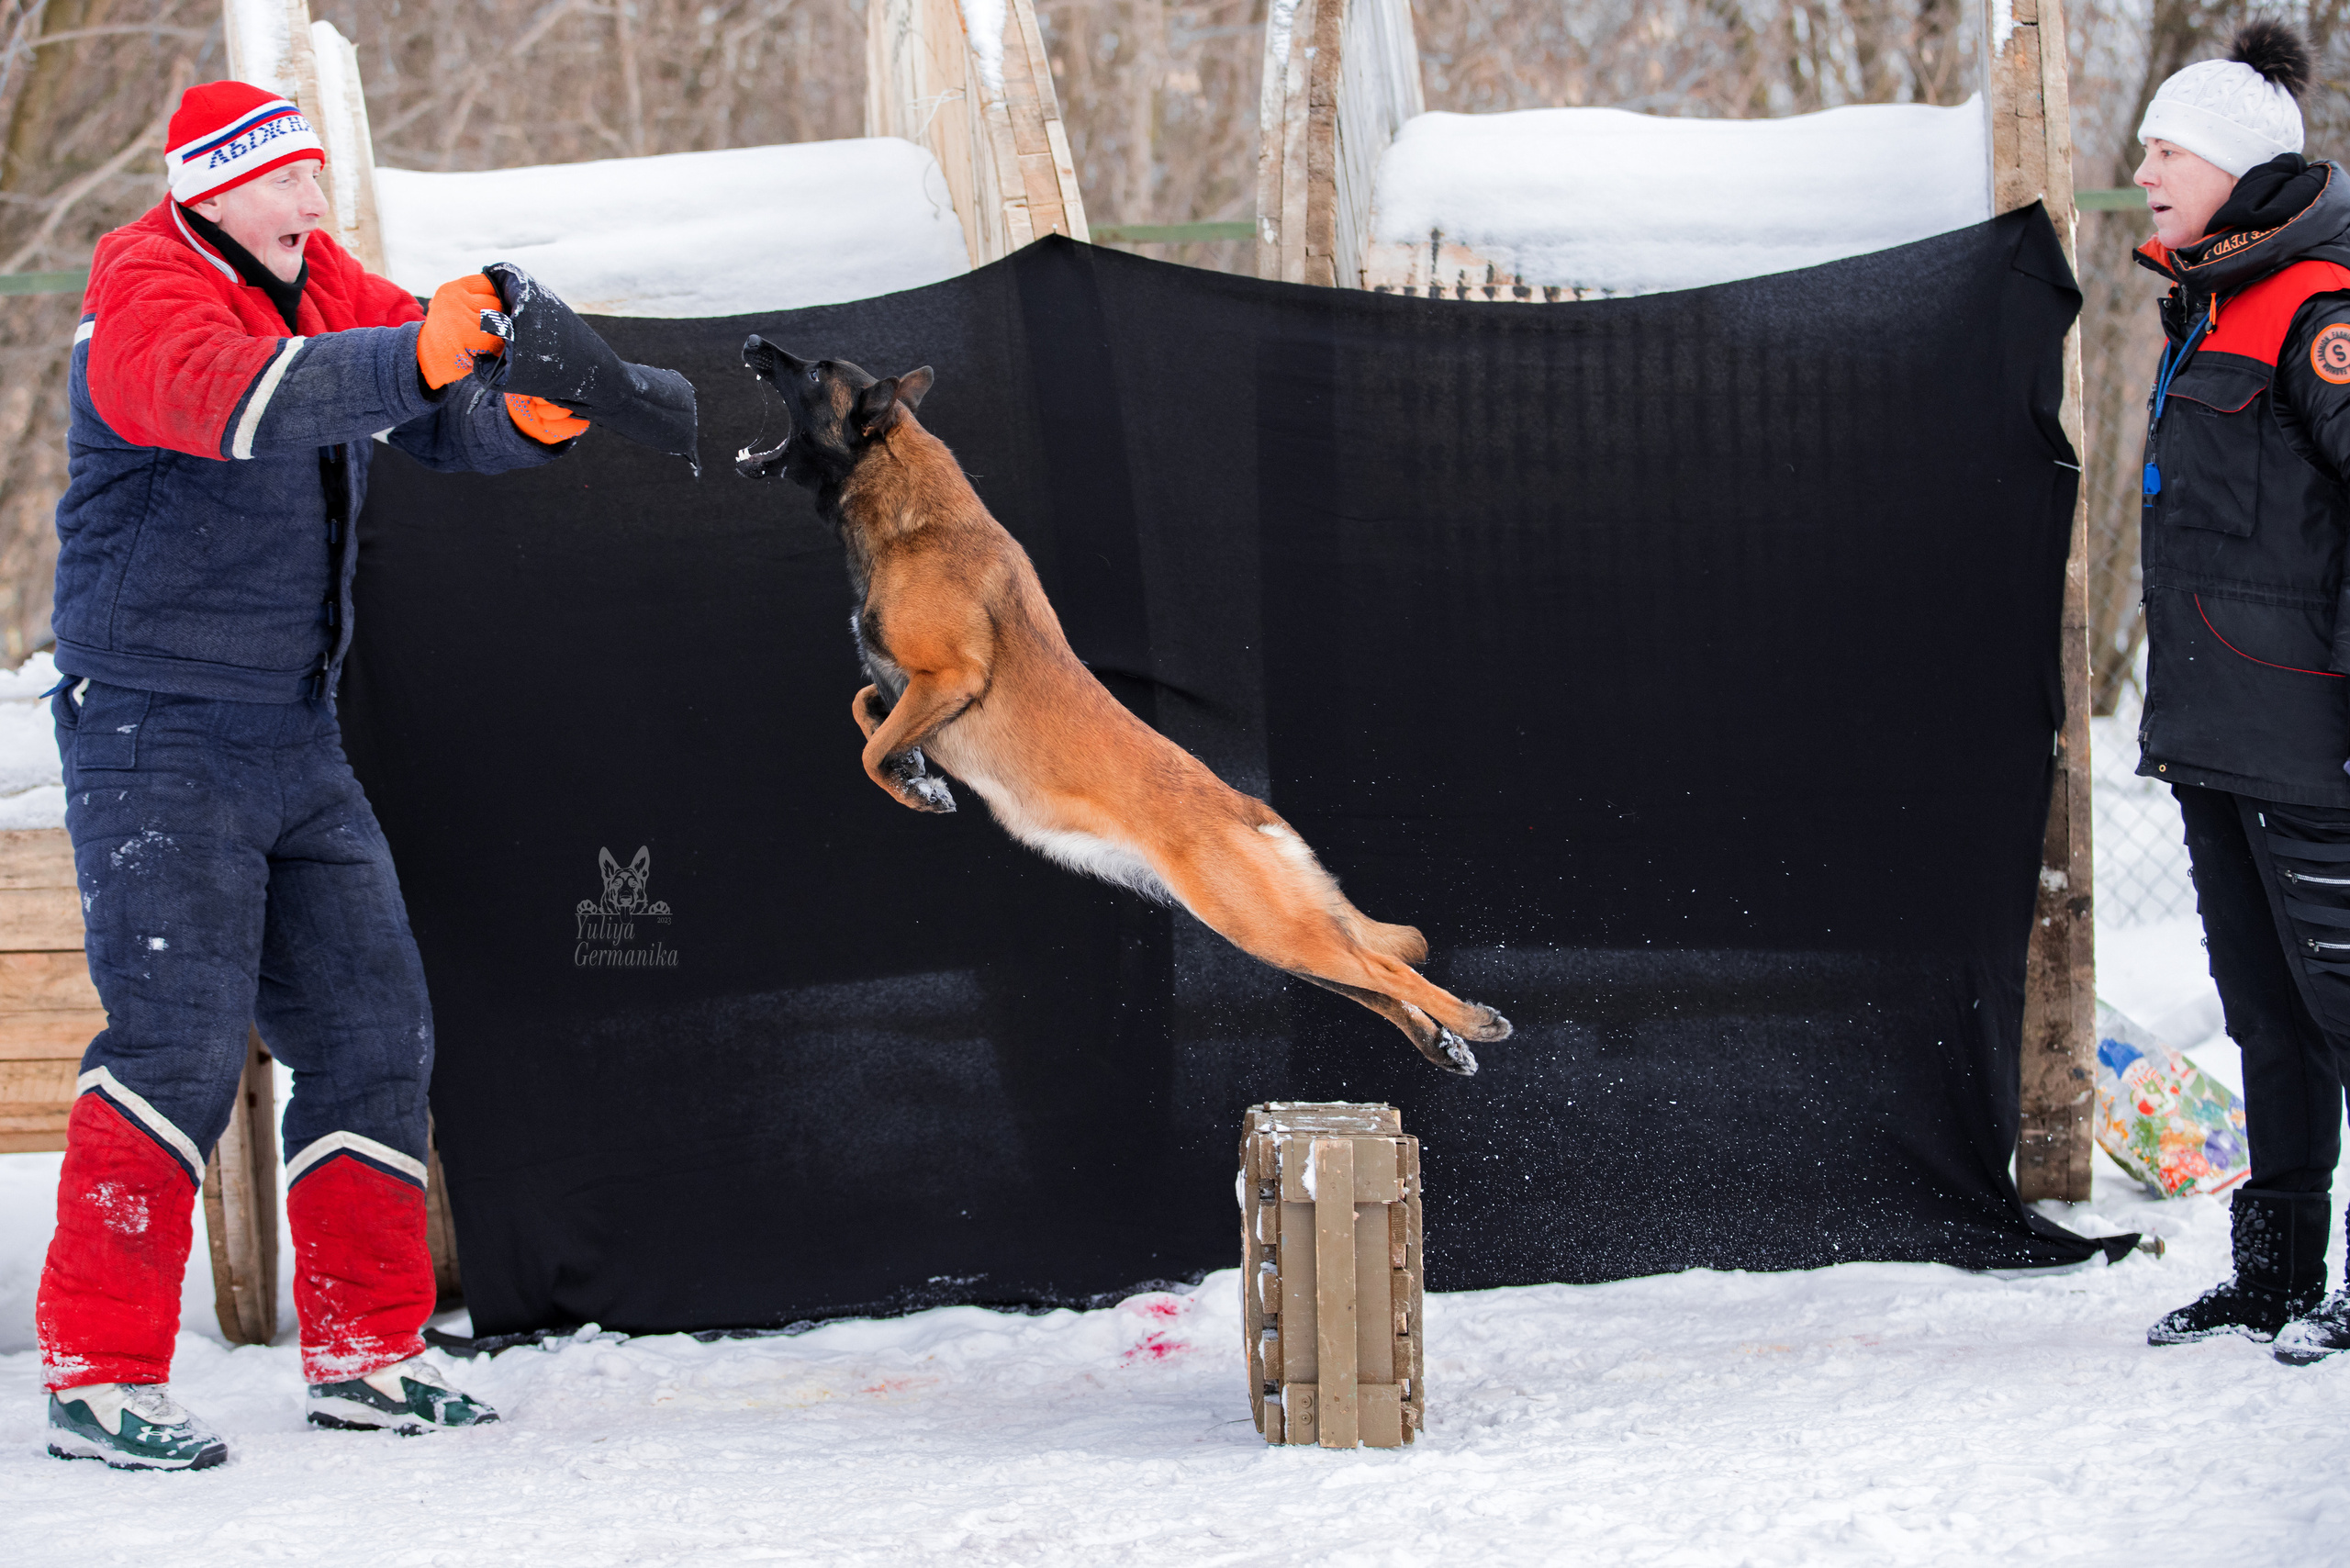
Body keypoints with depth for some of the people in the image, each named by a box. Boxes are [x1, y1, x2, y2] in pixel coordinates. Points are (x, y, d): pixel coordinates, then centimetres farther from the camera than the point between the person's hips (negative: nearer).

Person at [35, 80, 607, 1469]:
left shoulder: (327, 287, 9)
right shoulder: (146, 294, -13)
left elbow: (442, 417, 10)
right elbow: (228, 396, -34)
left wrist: (527, 418, -13)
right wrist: (419, 355, -44)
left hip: (298, 738, 8)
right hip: (158, 739, -8)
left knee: (375, 1029, 8)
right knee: (181, 1041, -15)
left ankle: (366, 1353, 17)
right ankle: (98, 1373, -10)